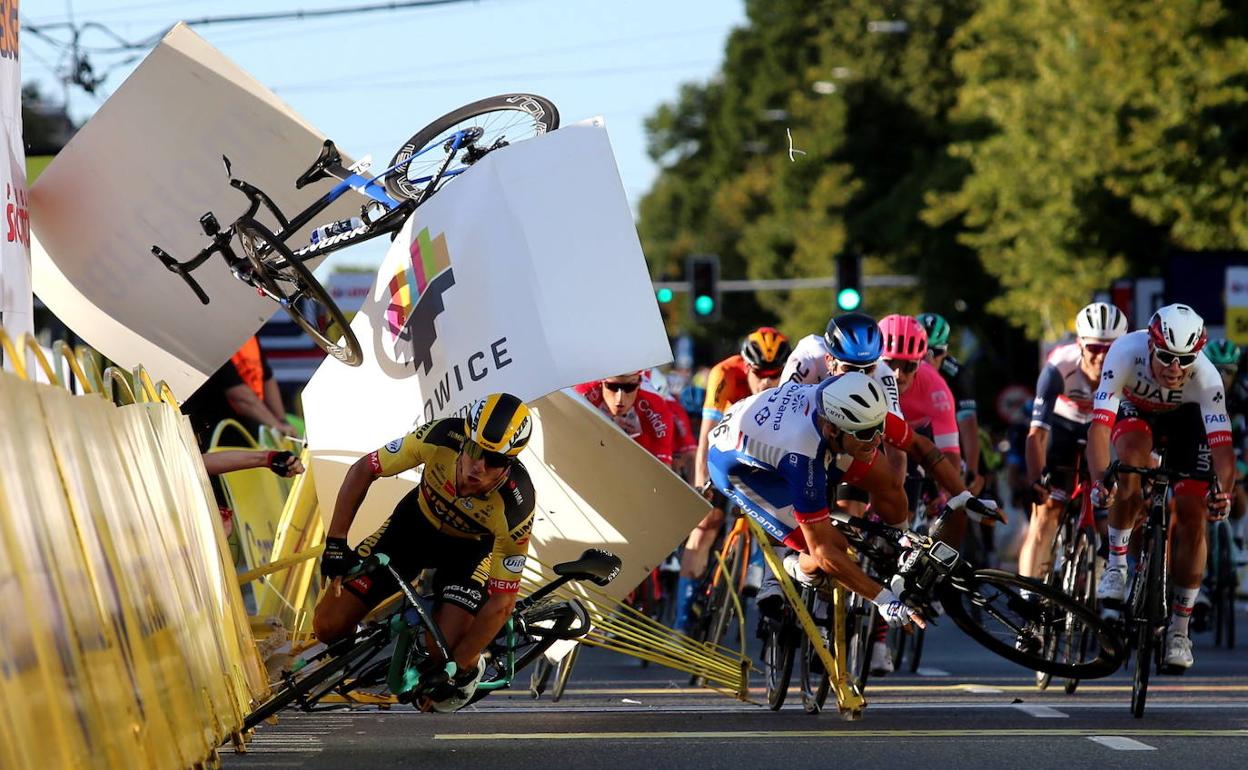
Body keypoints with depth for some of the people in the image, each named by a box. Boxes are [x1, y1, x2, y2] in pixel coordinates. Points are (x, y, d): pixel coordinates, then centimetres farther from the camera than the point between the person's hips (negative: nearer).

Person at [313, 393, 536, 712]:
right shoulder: (441, 438, -34)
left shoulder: (515, 508, -36)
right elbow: (363, 470, -17)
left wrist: (455, 668, -28)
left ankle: (469, 669, 13)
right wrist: (335, 542, -23)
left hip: (470, 547, -2)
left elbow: (501, 602, -28)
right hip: (416, 522, 2)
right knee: (328, 626, -8)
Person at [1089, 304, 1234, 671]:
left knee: (1192, 517, -10)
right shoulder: (1126, 353, -38)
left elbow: (1221, 444, -42)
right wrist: (1100, 478, -59)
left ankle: (1179, 630, 3)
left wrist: (1223, 490, -61)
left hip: (1185, 420, 1)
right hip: (1135, 411, -1)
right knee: (1133, 456, -36)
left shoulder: (1205, 376, -36)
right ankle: (1117, 564, -20)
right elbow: (1099, 424, -43)